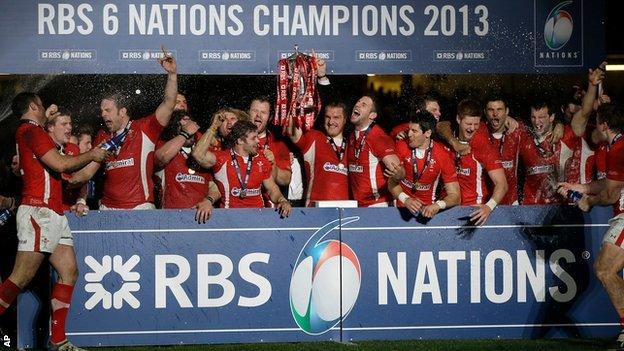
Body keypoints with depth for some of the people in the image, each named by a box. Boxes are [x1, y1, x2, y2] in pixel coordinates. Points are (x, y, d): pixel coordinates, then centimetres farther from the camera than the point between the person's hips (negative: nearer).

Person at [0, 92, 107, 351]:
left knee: (69, 272, 3)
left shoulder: (28, 131, 21)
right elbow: (59, 163, -17)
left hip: (54, 215, 10)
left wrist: (46, 119, 37)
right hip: (38, 212, -10)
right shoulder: (31, 131, -7)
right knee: (22, 277, -13)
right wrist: (91, 155, -2)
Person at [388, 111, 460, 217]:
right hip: (402, 207, 1)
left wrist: (438, 205, -27)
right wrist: (406, 199, -20)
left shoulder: (443, 154, -8)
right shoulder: (402, 147, -5)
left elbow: (454, 195, -7)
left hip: (428, 209, -1)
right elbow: (392, 181, -1)